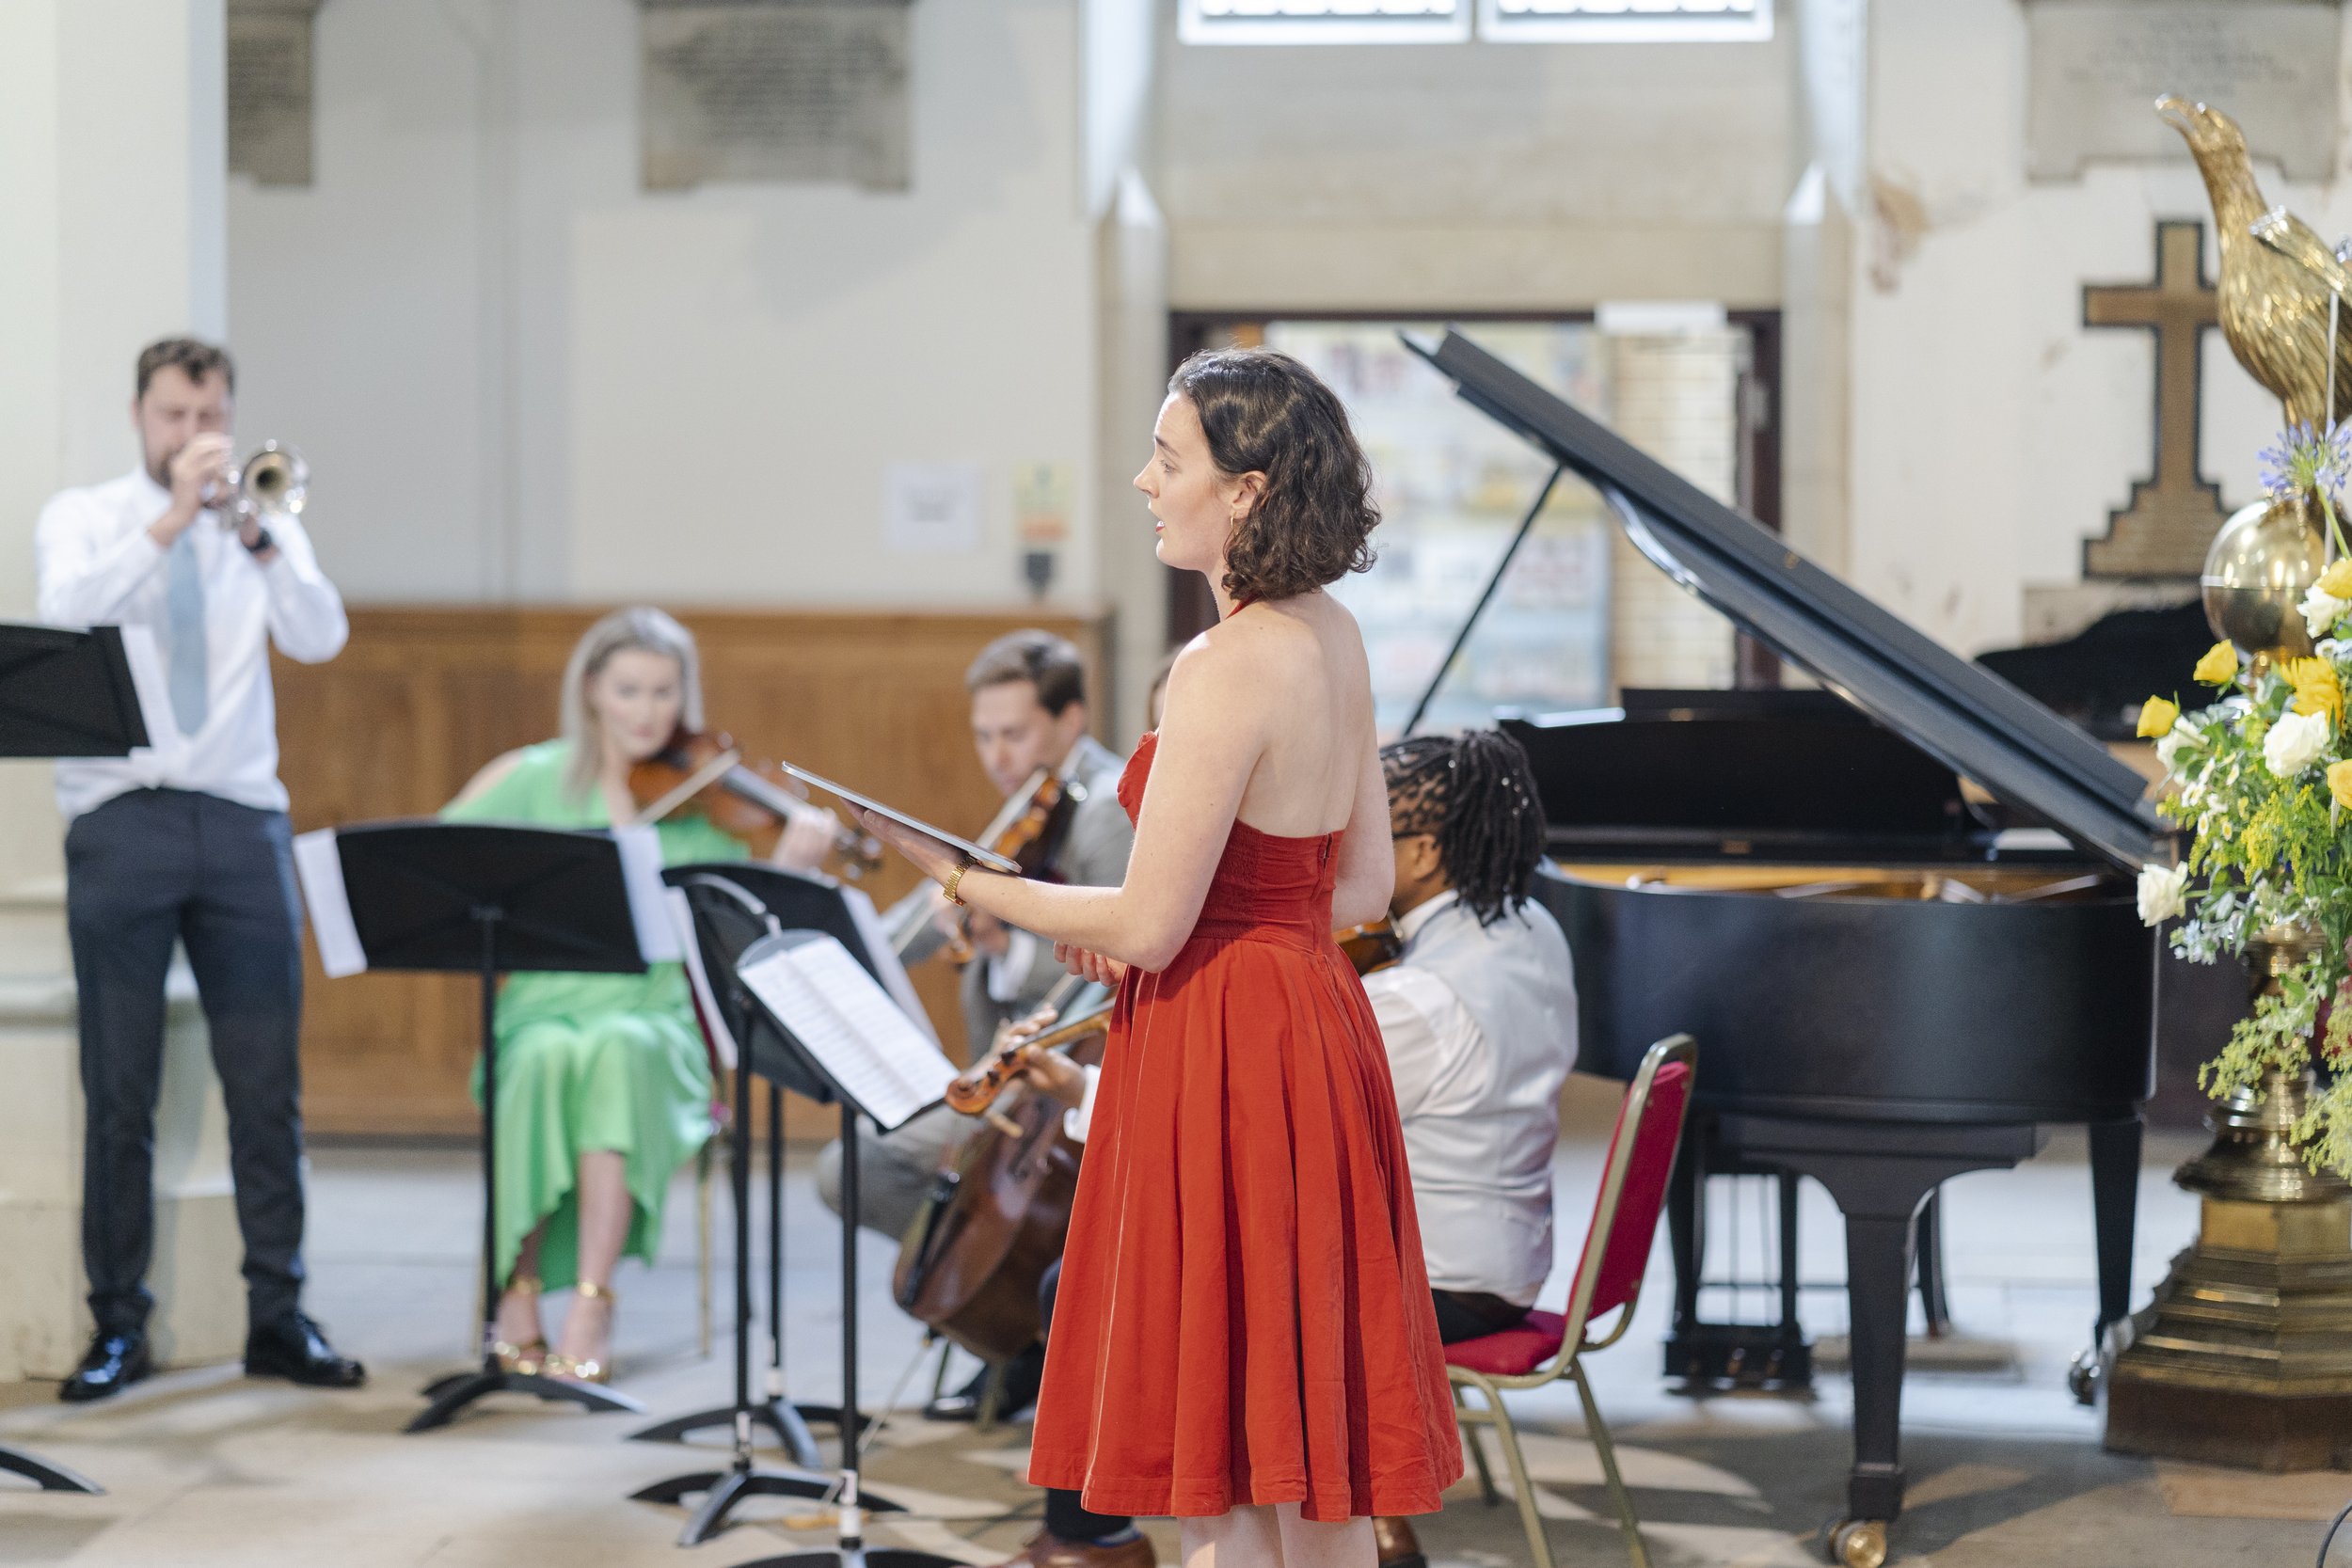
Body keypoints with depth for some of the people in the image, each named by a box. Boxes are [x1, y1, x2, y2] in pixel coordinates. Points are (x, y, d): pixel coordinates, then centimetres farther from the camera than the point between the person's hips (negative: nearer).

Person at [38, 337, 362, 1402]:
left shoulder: (263, 529, 13)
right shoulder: (83, 518, 8)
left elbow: (321, 639, -4)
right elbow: (65, 613, -13)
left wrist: (255, 536, -16)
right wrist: (169, 522, -17)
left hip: (241, 822, 2)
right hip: (121, 823, -2)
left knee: (267, 1085, 0)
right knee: (118, 1092, 0)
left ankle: (278, 1318, 7)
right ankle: (117, 1326, 7)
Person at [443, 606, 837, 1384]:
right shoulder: (536, 779, 7)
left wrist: (792, 861, -23)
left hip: (656, 1013, 0)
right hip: (543, 1005, 0)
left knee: (618, 1051, -36)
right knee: (549, 1058, -35)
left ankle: (591, 1307, -35)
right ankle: (519, 1292, -22)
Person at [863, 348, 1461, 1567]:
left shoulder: (1225, 669, -19)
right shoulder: (1333, 639, 8)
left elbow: (1149, 925, -19)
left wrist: (961, 881, -7)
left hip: (1217, 1054, -9)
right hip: (1314, 1022, 9)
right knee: (1309, 1459, 16)